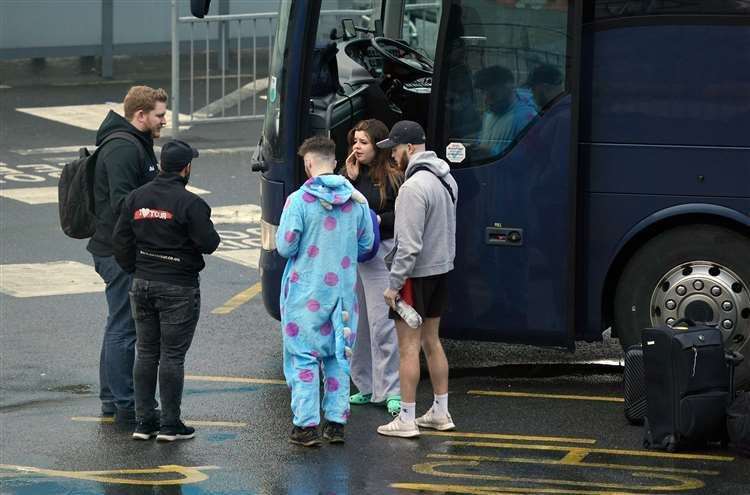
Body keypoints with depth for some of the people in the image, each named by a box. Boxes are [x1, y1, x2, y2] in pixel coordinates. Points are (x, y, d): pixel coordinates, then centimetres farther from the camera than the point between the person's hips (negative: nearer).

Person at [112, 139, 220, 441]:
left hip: (142, 284, 6)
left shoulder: (136, 198, 4)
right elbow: (209, 244, -16)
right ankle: (170, 424, 1)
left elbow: (120, 241, 5)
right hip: (178, 288, -5)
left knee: (146, 353, 12)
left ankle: (144, 421, 13)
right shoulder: (189, 203, -15)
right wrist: (208, 229, 6)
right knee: (172, 356, -1)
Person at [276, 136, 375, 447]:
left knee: (304, 357, 3)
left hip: (306, 291, -4)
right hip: (344, 290, 4)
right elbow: (366, 244, 8)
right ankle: (336, 423, 14)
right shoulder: (356, 201, 0)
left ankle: (306, 425, 1)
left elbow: (285, 246, -12)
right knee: (339, 356, 13)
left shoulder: (299, 200, -14)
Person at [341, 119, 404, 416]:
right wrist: (350, 178, -5)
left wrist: (380, 220, -18)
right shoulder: (350, 173, 11)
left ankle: (391, 391, -4)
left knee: (382, 323, -9)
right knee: (355, 322, 10)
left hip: (380, 252, -6)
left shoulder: (392, 178, -6)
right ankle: (367, 387, 20)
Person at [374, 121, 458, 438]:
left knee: (409, 346, -2)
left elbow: (409, 244, -24)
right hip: (442, 268, 9)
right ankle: (441, 413, 22)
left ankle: (406, 419, 1)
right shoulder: (446, 179, 8)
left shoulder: (414, 187, -22)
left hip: (417, 274, -9)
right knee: (431, 341, 17)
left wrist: (394, 284, -19)